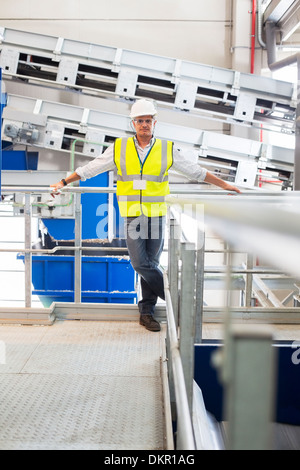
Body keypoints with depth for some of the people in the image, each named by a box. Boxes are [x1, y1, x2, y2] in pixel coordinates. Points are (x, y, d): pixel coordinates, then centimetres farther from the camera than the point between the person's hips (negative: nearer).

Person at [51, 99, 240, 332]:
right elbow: (89, 169, 7)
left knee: (151, 264, 5)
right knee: (141, 264, -6)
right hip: (132, 216, 0)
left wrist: (224, 184, 10)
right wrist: (64, 182, 4)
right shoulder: (119, 148, 2)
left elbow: (196, 171, 10)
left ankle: (147, 312, 18)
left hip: (156, 216, 0)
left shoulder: (168, 150, 2)